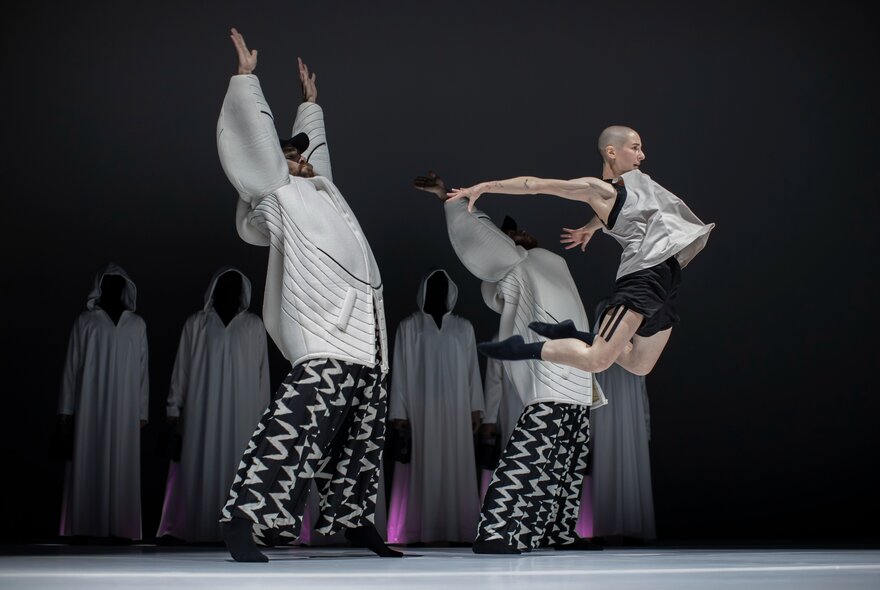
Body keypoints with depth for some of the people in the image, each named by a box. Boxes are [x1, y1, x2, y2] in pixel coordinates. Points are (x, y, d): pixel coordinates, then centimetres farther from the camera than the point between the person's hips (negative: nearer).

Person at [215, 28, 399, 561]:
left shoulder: (319, 187, 28)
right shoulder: (280, 191, 9)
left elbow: (316, 142, 44)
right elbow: (259, 136, 7)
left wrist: (310, 103, 52)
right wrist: (246, 76, 12)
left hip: (367, 337, 8)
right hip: (326, 339, -8)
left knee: (362, 435, 8)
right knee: (298, 419, -19)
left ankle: (354, 519, 16)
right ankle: (245, 519, -19)